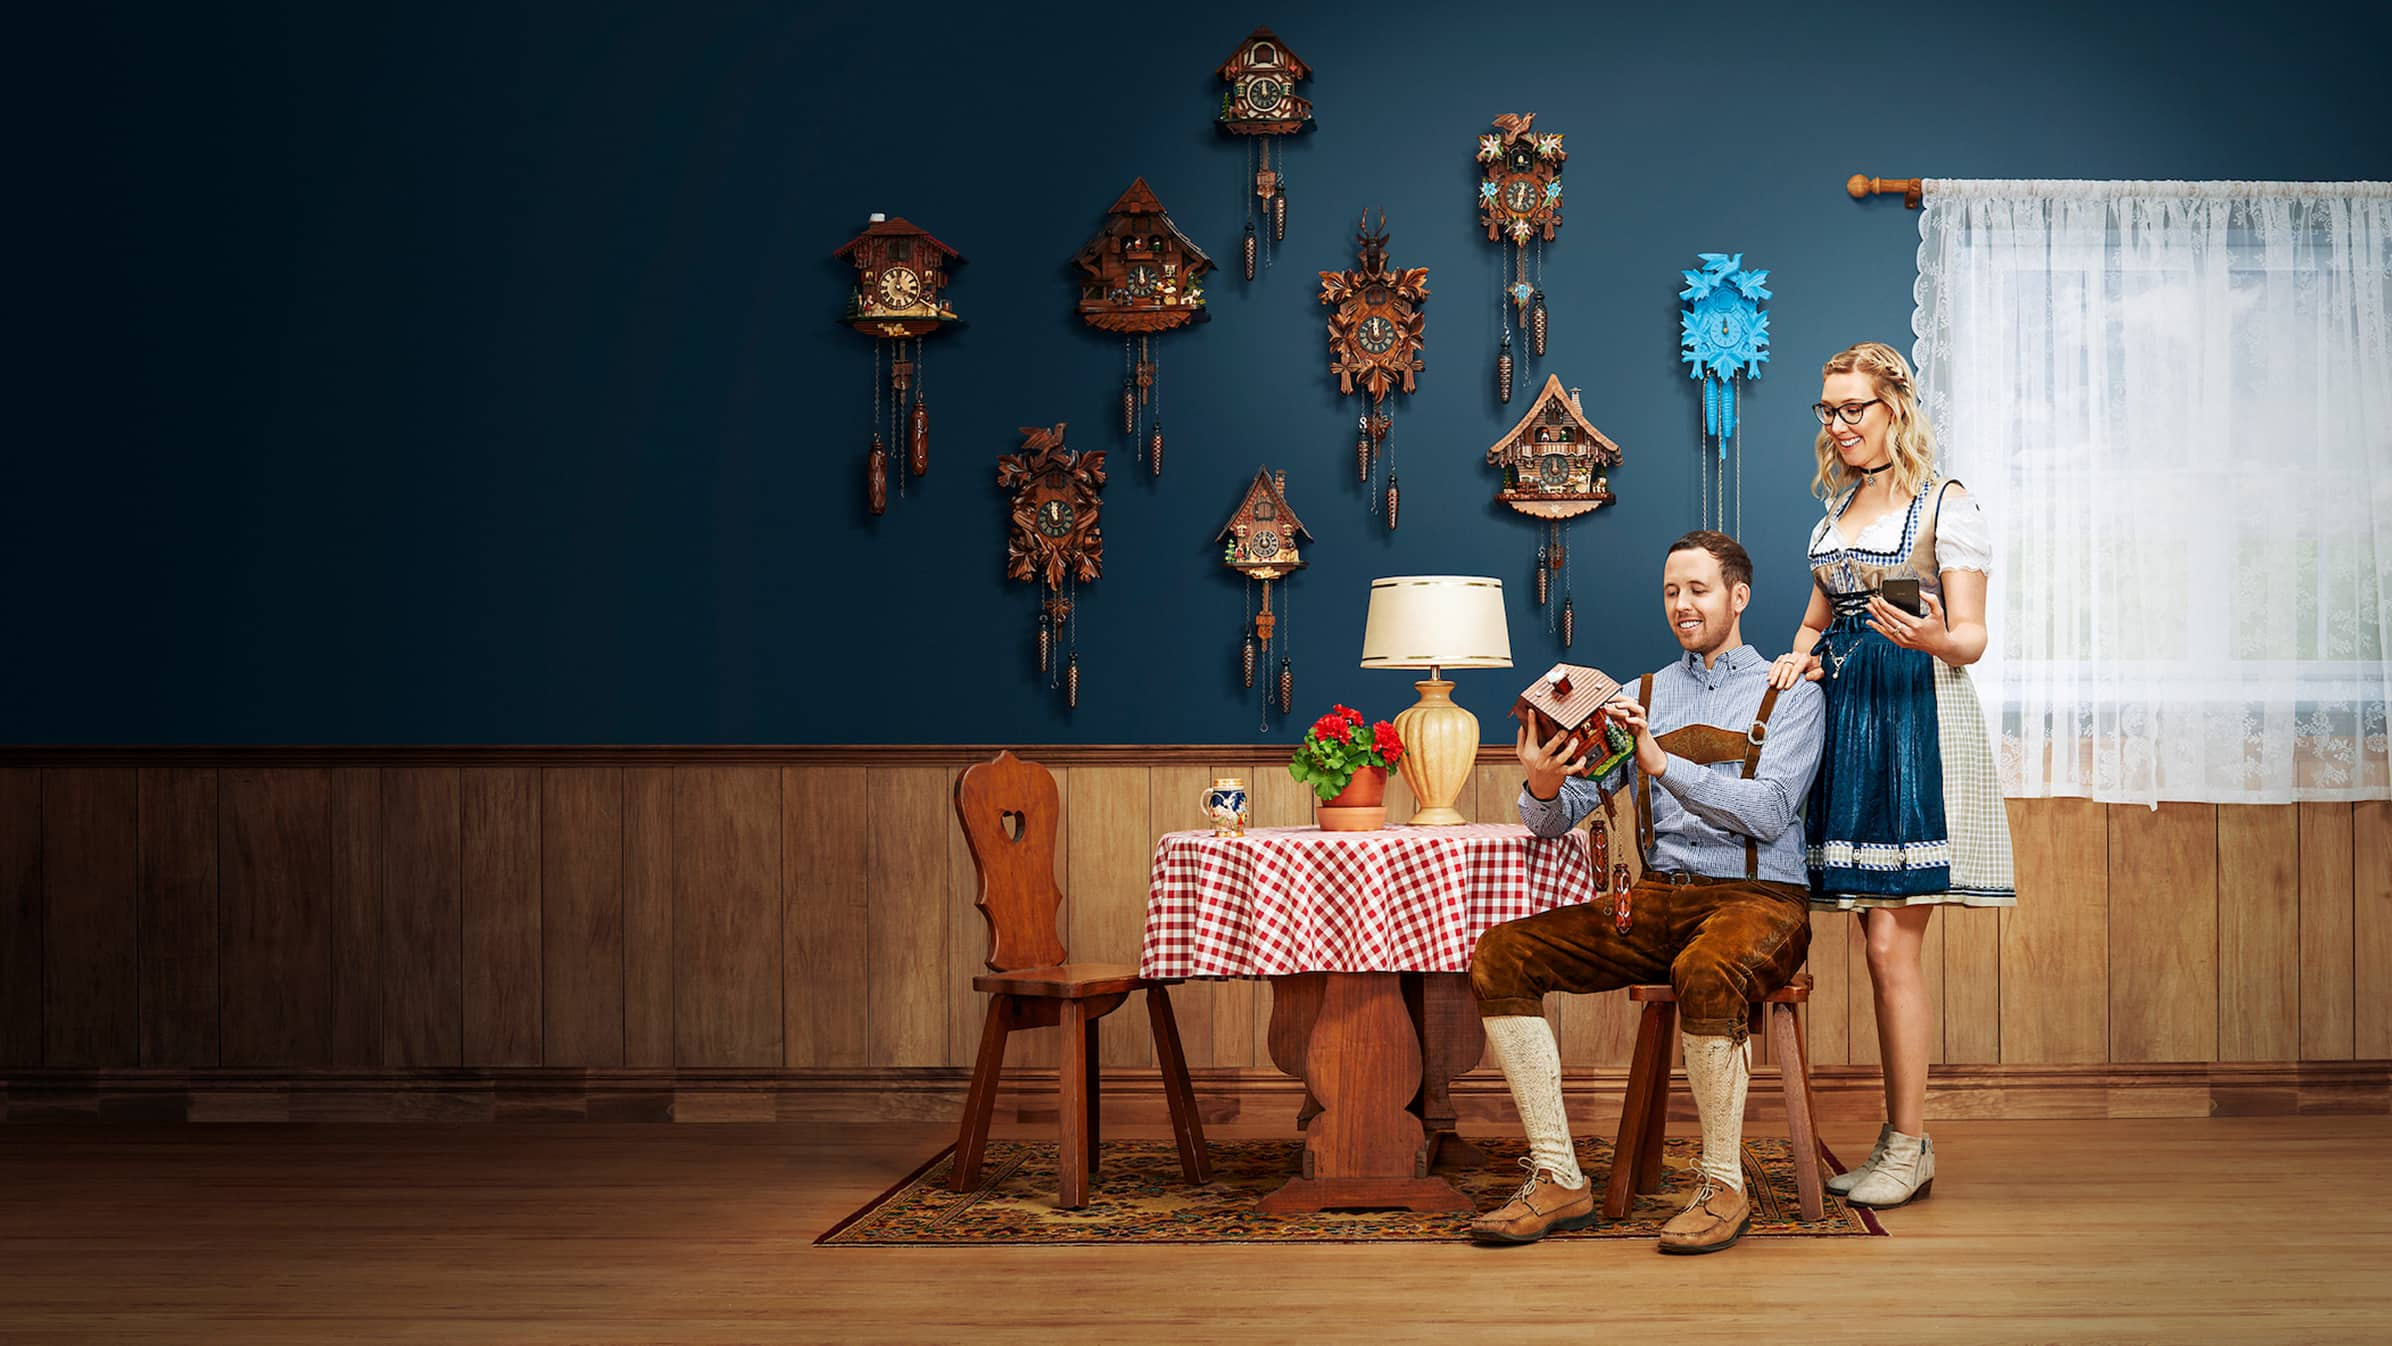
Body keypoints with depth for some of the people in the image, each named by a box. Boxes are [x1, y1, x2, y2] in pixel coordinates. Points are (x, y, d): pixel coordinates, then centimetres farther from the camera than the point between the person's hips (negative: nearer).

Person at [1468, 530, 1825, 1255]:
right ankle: (1559, 1180, -13)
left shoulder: (1790, 696, 4)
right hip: (1657, 898, 5)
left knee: (1705, 971, -40)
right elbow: (1558, 818, 9)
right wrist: (1543, 787, -15)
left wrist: (1664, 763, -23)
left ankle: (1723, 1187, -20)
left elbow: (1768, 813, -13)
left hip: (1757, 897, -5)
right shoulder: (1640, 698, 16)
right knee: (1499, 956, -16)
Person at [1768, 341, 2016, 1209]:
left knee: (1891, 944, -9)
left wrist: (1935, 638, -31)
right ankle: (1898, 1139, 13)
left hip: (1917, 721, -7)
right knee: (1880, 947, 7)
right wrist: (1802, 655, 5)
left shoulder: (1946, 506, -4)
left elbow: (1972, 638, -9)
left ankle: (1909, 1145, -2)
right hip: (1848, 718, 7)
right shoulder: (1837, 511, 17)